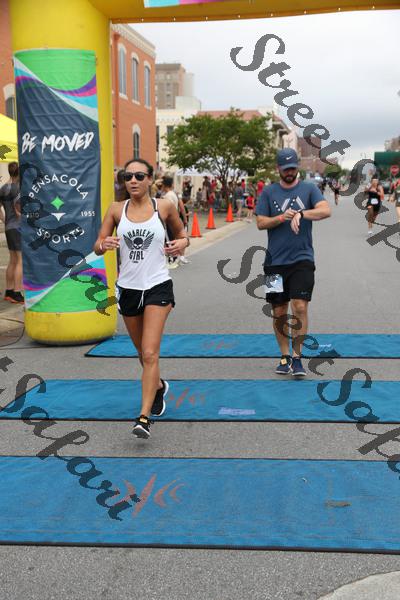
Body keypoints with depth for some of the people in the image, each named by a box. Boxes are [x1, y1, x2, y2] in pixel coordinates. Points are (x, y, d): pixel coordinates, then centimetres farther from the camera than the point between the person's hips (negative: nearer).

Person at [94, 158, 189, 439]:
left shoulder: (164, 206, -3)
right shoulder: (116, 210, 1)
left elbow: (180, 231, 13)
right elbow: (98, 246, 5)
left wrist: (182, 242, -10)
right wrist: (105, 244, -18)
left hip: (158, 286, -3)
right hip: (128, 287, 3)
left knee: (150, 354, -13)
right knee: (143, 353, 18)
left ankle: (145, 416, -10)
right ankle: (159, 386, 47)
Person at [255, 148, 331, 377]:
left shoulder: (309, 189, 4)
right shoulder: (268, 192, 7)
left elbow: (326, 210, -12)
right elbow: (261, 223, 2)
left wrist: (300, 213, -26)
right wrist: (282, 217, -14)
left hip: (302, 258, -2)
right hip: (275, 261, 2)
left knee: (300, 307, -11)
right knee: (279, 312, 6)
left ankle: (297, 357, 1)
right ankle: (285, 356, 21)